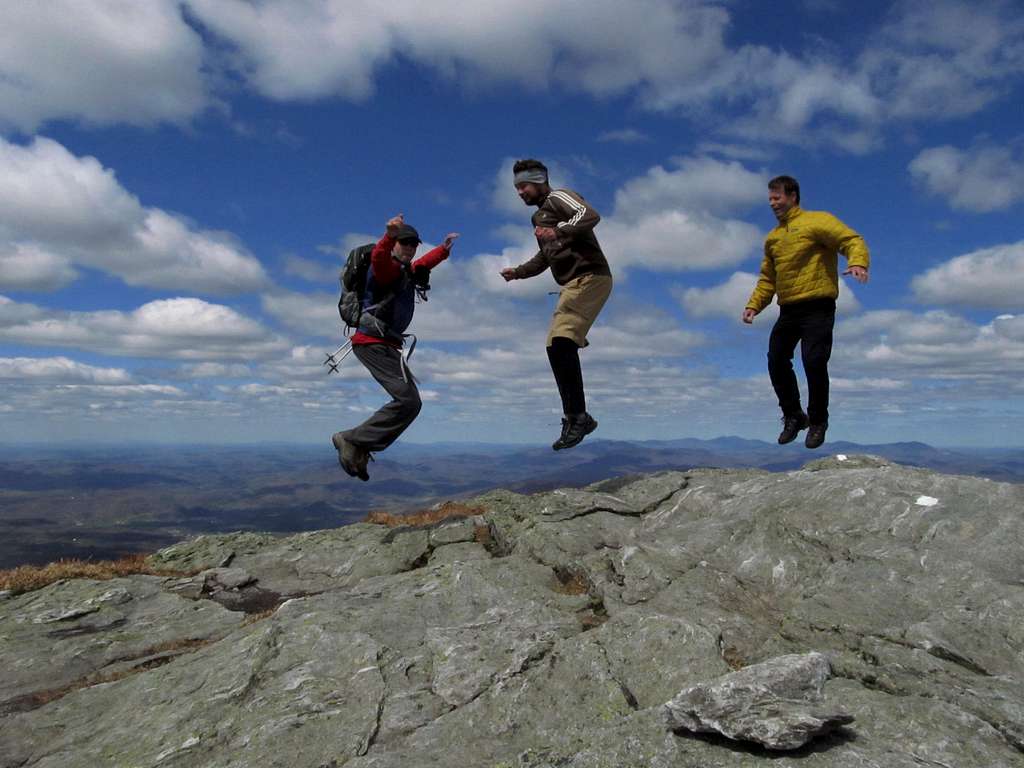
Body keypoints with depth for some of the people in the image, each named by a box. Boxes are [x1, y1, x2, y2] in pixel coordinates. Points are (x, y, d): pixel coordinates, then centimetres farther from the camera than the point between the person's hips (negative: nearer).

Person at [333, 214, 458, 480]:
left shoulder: (406, 270, 20)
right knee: (407, 401, -21)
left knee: (410, 403, 12)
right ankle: (352, 440, -14)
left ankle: (358, 451, 12)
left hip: (386, 344, 10)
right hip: (374, 343, -10)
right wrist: (389, 236, -53)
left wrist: (444, 248, 51)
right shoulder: (387, 267, -9)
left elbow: (423, 264, 43)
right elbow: (378, 256, -34)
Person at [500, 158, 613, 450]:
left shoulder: (558, 197, 0)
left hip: (589, 277, -10)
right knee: (557, 347, 6)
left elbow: (590, 215, -19)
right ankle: (577, 417, 11)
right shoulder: (539, 216, 27)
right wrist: (517, 272, 22)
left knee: (560, 342, -24)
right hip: (572, 285, 10)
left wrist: (558, 231, -31)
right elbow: (545, 258, 35)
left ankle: (577, 416, -21)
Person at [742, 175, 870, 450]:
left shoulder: (817, 221, -2)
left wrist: (858, 263, -34)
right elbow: (767, 279, 21)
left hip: (818, 308, -6)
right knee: (776, 362, 2)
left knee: (814, 362, -13)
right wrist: (754, 305, 7)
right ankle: (793, 416, 20)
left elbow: (852, 241, -13)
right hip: (788, 311, 7)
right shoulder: (772, 238, 17)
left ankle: (818, 421, 7)